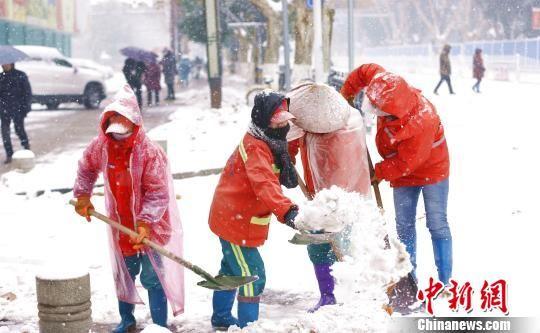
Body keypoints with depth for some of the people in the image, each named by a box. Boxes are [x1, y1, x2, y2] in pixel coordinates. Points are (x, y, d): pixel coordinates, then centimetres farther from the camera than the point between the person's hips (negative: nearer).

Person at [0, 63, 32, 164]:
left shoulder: (20, 75, -1)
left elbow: (27, 92, -1)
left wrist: (26, 106, -8)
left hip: (17, 108, -3)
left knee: (19, 129, -5)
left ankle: (26, 146, 23)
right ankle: (9, 155, 6)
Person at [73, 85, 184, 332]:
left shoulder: (149, 152, -24)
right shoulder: (100, 146, -7)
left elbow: (158, 193, -24)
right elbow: (86, 169, 15)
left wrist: (145, 223, -31)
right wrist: (83, 196, 6)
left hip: (150, 225, -5)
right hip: (121, 224, 6)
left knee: (152, 277, -4)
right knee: (123, 274, 20)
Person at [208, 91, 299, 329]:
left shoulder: (265, 143, 7)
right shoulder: (256, 148, -25)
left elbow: (272, 179, 28)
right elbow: (264, 183, -42)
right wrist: (286, 210, -52)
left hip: (230, 218, 11)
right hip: (236, 222, -11)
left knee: (232, 269, 25)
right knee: (252, 275, -7)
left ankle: (221, 318, 42)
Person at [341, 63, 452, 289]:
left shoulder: (422, 123, -38)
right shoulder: (388, 88, -20)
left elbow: (406, 163, -29)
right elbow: (365, 71, 1)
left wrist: (377, 173, -20)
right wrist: (346, 94, 9)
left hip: (431, 169, -7)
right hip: (403, 173, 7)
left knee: (437, 225, -4)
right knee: (404, 225, 7)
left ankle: (446, 281, 1)